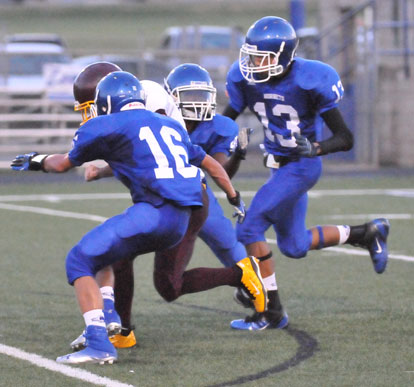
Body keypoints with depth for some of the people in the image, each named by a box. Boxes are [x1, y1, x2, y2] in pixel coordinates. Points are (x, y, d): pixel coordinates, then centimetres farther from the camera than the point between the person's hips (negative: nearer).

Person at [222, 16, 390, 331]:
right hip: (279, 165, 8)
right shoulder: (246, 78, -6)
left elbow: (345, 139, -18)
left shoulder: (310, 80, -22)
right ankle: (368, 234, 35)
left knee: (250, 229, -16)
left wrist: (315, 148, -36)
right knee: (294, 247, 16)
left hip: (302, 166, -8)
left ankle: (272, 312, -5)